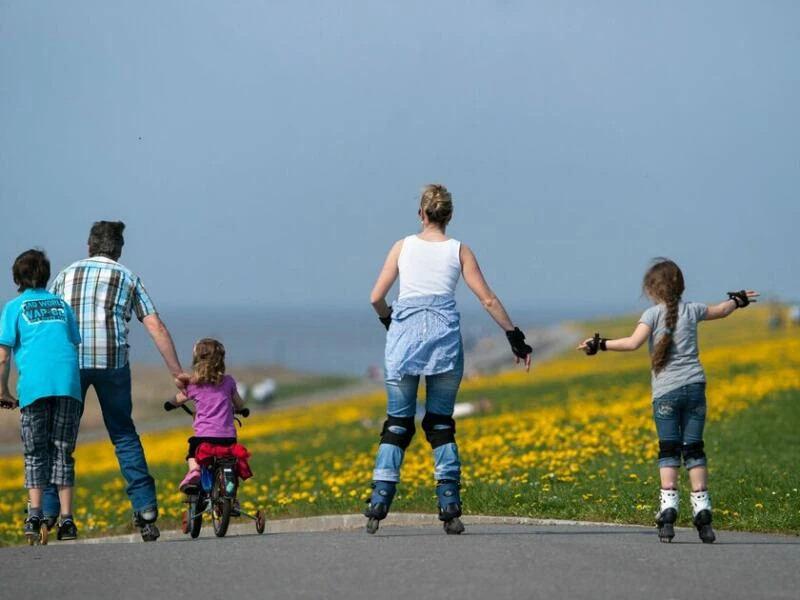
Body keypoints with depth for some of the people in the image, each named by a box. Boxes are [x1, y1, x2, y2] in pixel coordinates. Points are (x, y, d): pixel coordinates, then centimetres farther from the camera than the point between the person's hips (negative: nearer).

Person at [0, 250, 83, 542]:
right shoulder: (61, 304, 20)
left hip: (35, 386, -2)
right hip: (68, 383, 2)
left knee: (35, 454, 7)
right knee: (63, 452, 8)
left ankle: (34, 515, -8)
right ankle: (66, 520, 3)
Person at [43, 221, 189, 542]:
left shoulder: (66, 275, 20)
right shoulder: (127, 278, 16)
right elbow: (157, 328, 9)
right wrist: (177, 373, 12)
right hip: (112, 361, 0)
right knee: (124, 435, 12)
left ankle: (46, 510, 1)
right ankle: (145, 507, 5)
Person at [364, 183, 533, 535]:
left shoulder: (403, 247, 8)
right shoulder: (459, 251, 8)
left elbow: (376, 298, 6)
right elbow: (487, 300, 4)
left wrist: (388, 320, 26)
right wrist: (515, 337, 11)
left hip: (404, 336, 0)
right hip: (444, 337, 0)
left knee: (397, 423, 6)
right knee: (441, 424, 10)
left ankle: (379, 502, -5)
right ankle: (449, 507, 2)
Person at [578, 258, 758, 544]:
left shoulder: (653, 314, -4)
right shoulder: (692, 310, 11)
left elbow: (633, 342, -18)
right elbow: (721, 310, 30)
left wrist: (600, 344, -14)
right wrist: (738, 299, 50)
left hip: (666, 391, -3)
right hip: (695, 386, 3)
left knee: (668, 451, -1)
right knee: (694, 450, 6)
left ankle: (668, 508, -12)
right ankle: (702, 510, 1)